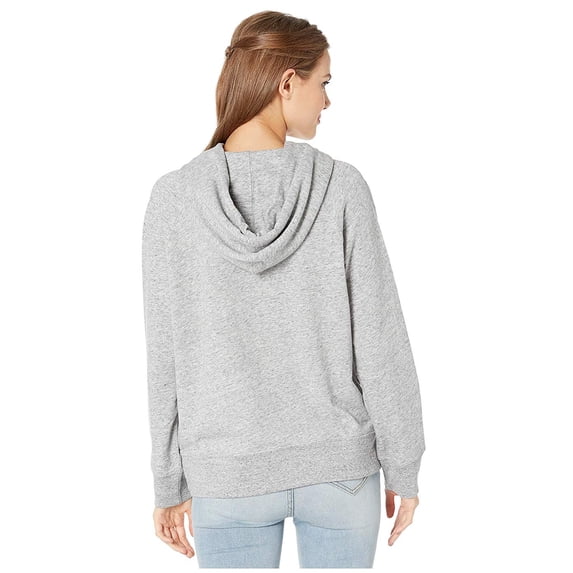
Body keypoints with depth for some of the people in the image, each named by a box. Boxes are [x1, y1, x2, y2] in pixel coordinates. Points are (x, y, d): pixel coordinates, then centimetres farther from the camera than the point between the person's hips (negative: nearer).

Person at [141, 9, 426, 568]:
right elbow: (381, 343, -10)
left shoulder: (174, 197, -12)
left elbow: (167, 358, -8)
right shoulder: (341, 187, -13)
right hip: (339, 465, 1)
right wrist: (404, 468, 2)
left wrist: (170, 484, 4)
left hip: (230, 475, 0)